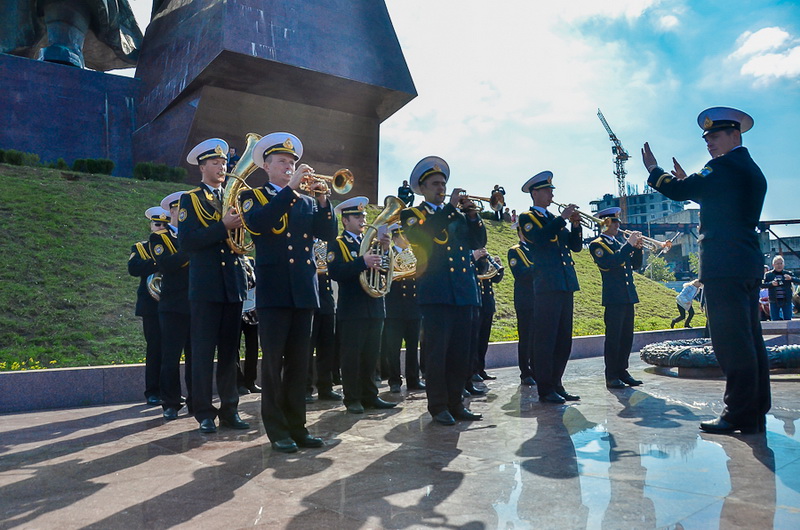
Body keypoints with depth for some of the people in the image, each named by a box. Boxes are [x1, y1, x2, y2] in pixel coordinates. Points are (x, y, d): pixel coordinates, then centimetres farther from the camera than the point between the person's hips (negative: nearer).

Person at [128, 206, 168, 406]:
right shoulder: (140, 248, 9)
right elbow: (133, 268, -11)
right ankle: (153, 392, 6)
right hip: (152, 306, -2)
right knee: (155, 348, -2)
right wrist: (158, 263, -21)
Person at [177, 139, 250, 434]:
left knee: (230, 351, 9)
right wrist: (223, 226, -18)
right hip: (206, 286, -5)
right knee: (203, 352, 0)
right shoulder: (191, 199, 2)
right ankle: (204, 413, 8)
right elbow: (186, 242, -12)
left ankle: (229, 410, 17)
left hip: (233, 284, 5)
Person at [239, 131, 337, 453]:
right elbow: (256, 223, -17)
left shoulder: (306, 200, 18)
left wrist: (323, 201, -9)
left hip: (304, 290, 4)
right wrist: (290, 189, -18)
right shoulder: (253, 196, 6)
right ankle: (276, 430, 8)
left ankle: (297, 426, 14)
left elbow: (328, 234, 6)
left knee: (298, 362, 7)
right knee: (273, 361, -1)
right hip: (273, 290, -4)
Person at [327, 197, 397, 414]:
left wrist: (384, 249, -6)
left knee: (371, 356, 10)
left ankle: (370, 396, 19)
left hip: (375, 308, 6)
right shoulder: (337, 244, 0)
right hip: (351, 310, -5)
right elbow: (335, 272, -18)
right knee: (351, 356, 0)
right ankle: (352, 399, 8)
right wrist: (362, 262, -28)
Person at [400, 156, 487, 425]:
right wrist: (450, 206, -12)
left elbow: (478, 242, 12)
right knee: (436, 351, -4)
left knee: (460, 352, 7)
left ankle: (455, 403, 16)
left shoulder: (457, 214, 21)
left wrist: (473, 215, -4)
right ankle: (438, 406, 4)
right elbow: (423, 234, -15)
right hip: (436, 292, -5)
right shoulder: (412, 214, 6)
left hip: (463, 291, 5)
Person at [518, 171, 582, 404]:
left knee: (564, 340, 8)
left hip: (565, 287, 8)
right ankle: (545, 390, -1)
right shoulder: (527, 218, 2)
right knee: (545, 339, -6)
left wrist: (575, 224, 1)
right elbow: (540, 238, -19)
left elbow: (576, 246, 15)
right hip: (546, 286, -7)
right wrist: (563, 218, -14)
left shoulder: (555, 220, 22)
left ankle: (556, 385, 16)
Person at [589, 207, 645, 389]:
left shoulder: (619, 244, 19)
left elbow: (635, 265, 16)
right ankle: (611, 377, -1)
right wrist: (629, 245, -17)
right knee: (613, 338, -6)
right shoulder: (597, 245, -3)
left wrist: (637, 248, 0)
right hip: (614, 298, -7)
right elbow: (610, 262, -21)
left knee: (626, 338, 9)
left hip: (628, 298, 7)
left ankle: (622, 371, 17)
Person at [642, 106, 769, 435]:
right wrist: (688, 181, 24)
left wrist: (653, 169, 3)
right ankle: (756, 413, 18)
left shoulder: (725, 166, -8)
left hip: (724, 267, -10)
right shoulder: (752, 171, 22)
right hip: (749, 265, 10)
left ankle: (739, 415, -5)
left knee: (732, 342, -9)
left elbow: (679, 193, -12)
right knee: (749, 340, 11)